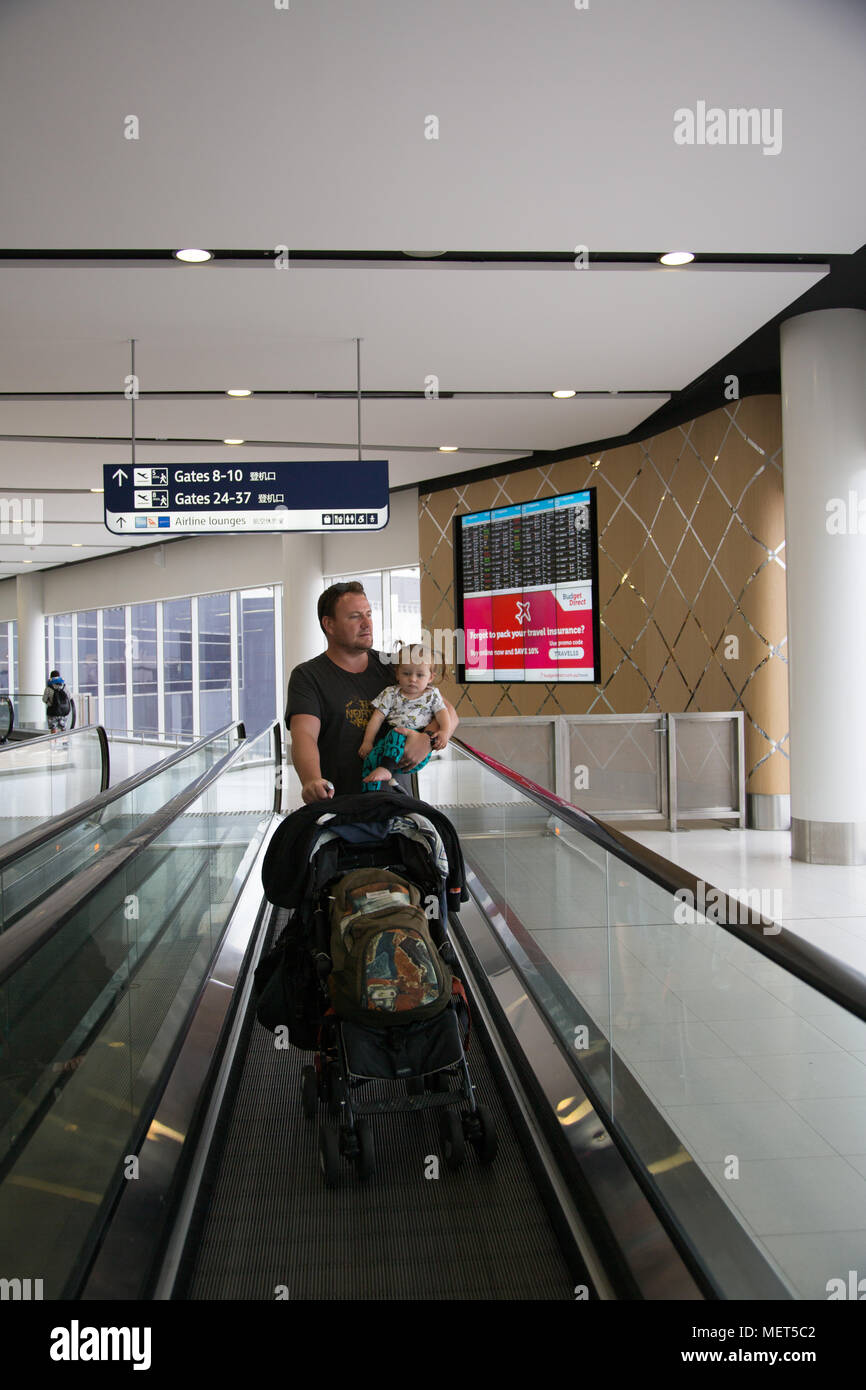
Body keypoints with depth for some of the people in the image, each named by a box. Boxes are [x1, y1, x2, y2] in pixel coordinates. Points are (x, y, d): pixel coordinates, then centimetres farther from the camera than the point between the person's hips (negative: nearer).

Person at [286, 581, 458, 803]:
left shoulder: (391, 668, 16)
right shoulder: (307, 676, 4)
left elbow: (448, 713, 14)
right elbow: (303, 735, -12)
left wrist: (427, 740, -10)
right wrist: (311, 781, -34)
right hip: (336, 803, -3)